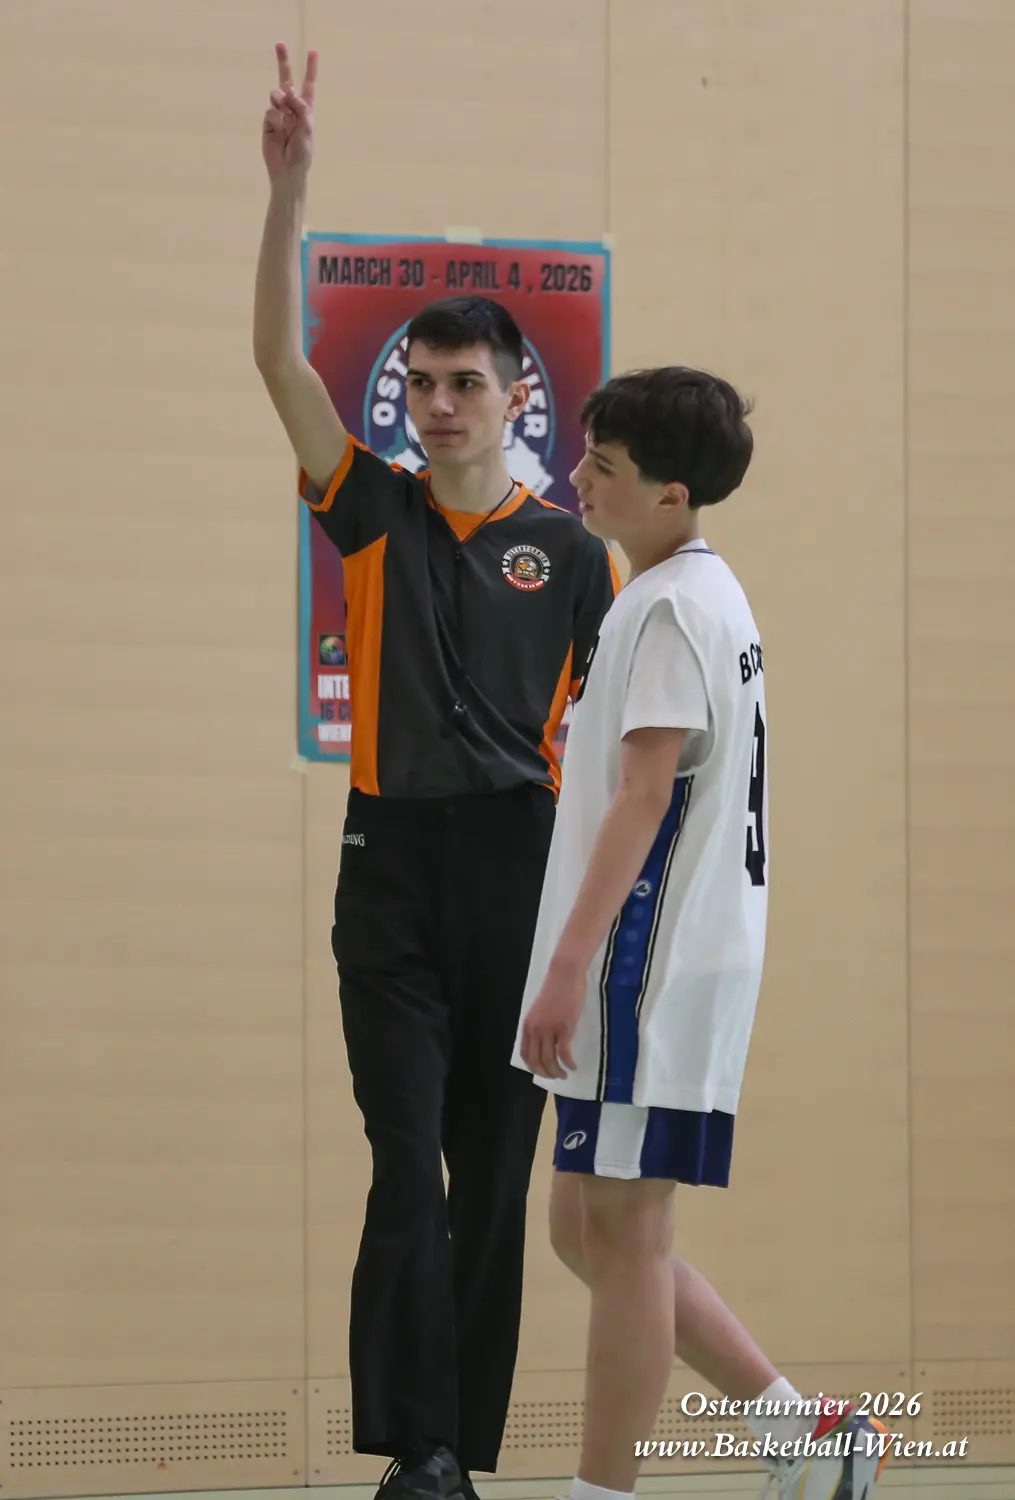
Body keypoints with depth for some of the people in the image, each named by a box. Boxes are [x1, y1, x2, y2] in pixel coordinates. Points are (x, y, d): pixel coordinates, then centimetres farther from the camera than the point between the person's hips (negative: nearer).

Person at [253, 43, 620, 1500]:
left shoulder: (568, 551, 5)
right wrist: (289, 190, -9)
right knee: (407, 1166, -6)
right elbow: (280, 359, -1)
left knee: (496, 1169, 5)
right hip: (391, 855, 0)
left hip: (515, 857, 0)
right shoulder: (374, 511, 7)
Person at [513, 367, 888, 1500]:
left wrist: (570, 964, -23)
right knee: (588, 1228, 13)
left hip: (650, 968, -10)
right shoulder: (694, 594, 17)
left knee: (622, 1231, -5)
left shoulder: (674, 606, -13)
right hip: (653, 968, 10)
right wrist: (578, 964, 23)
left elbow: (642, 795, -20)